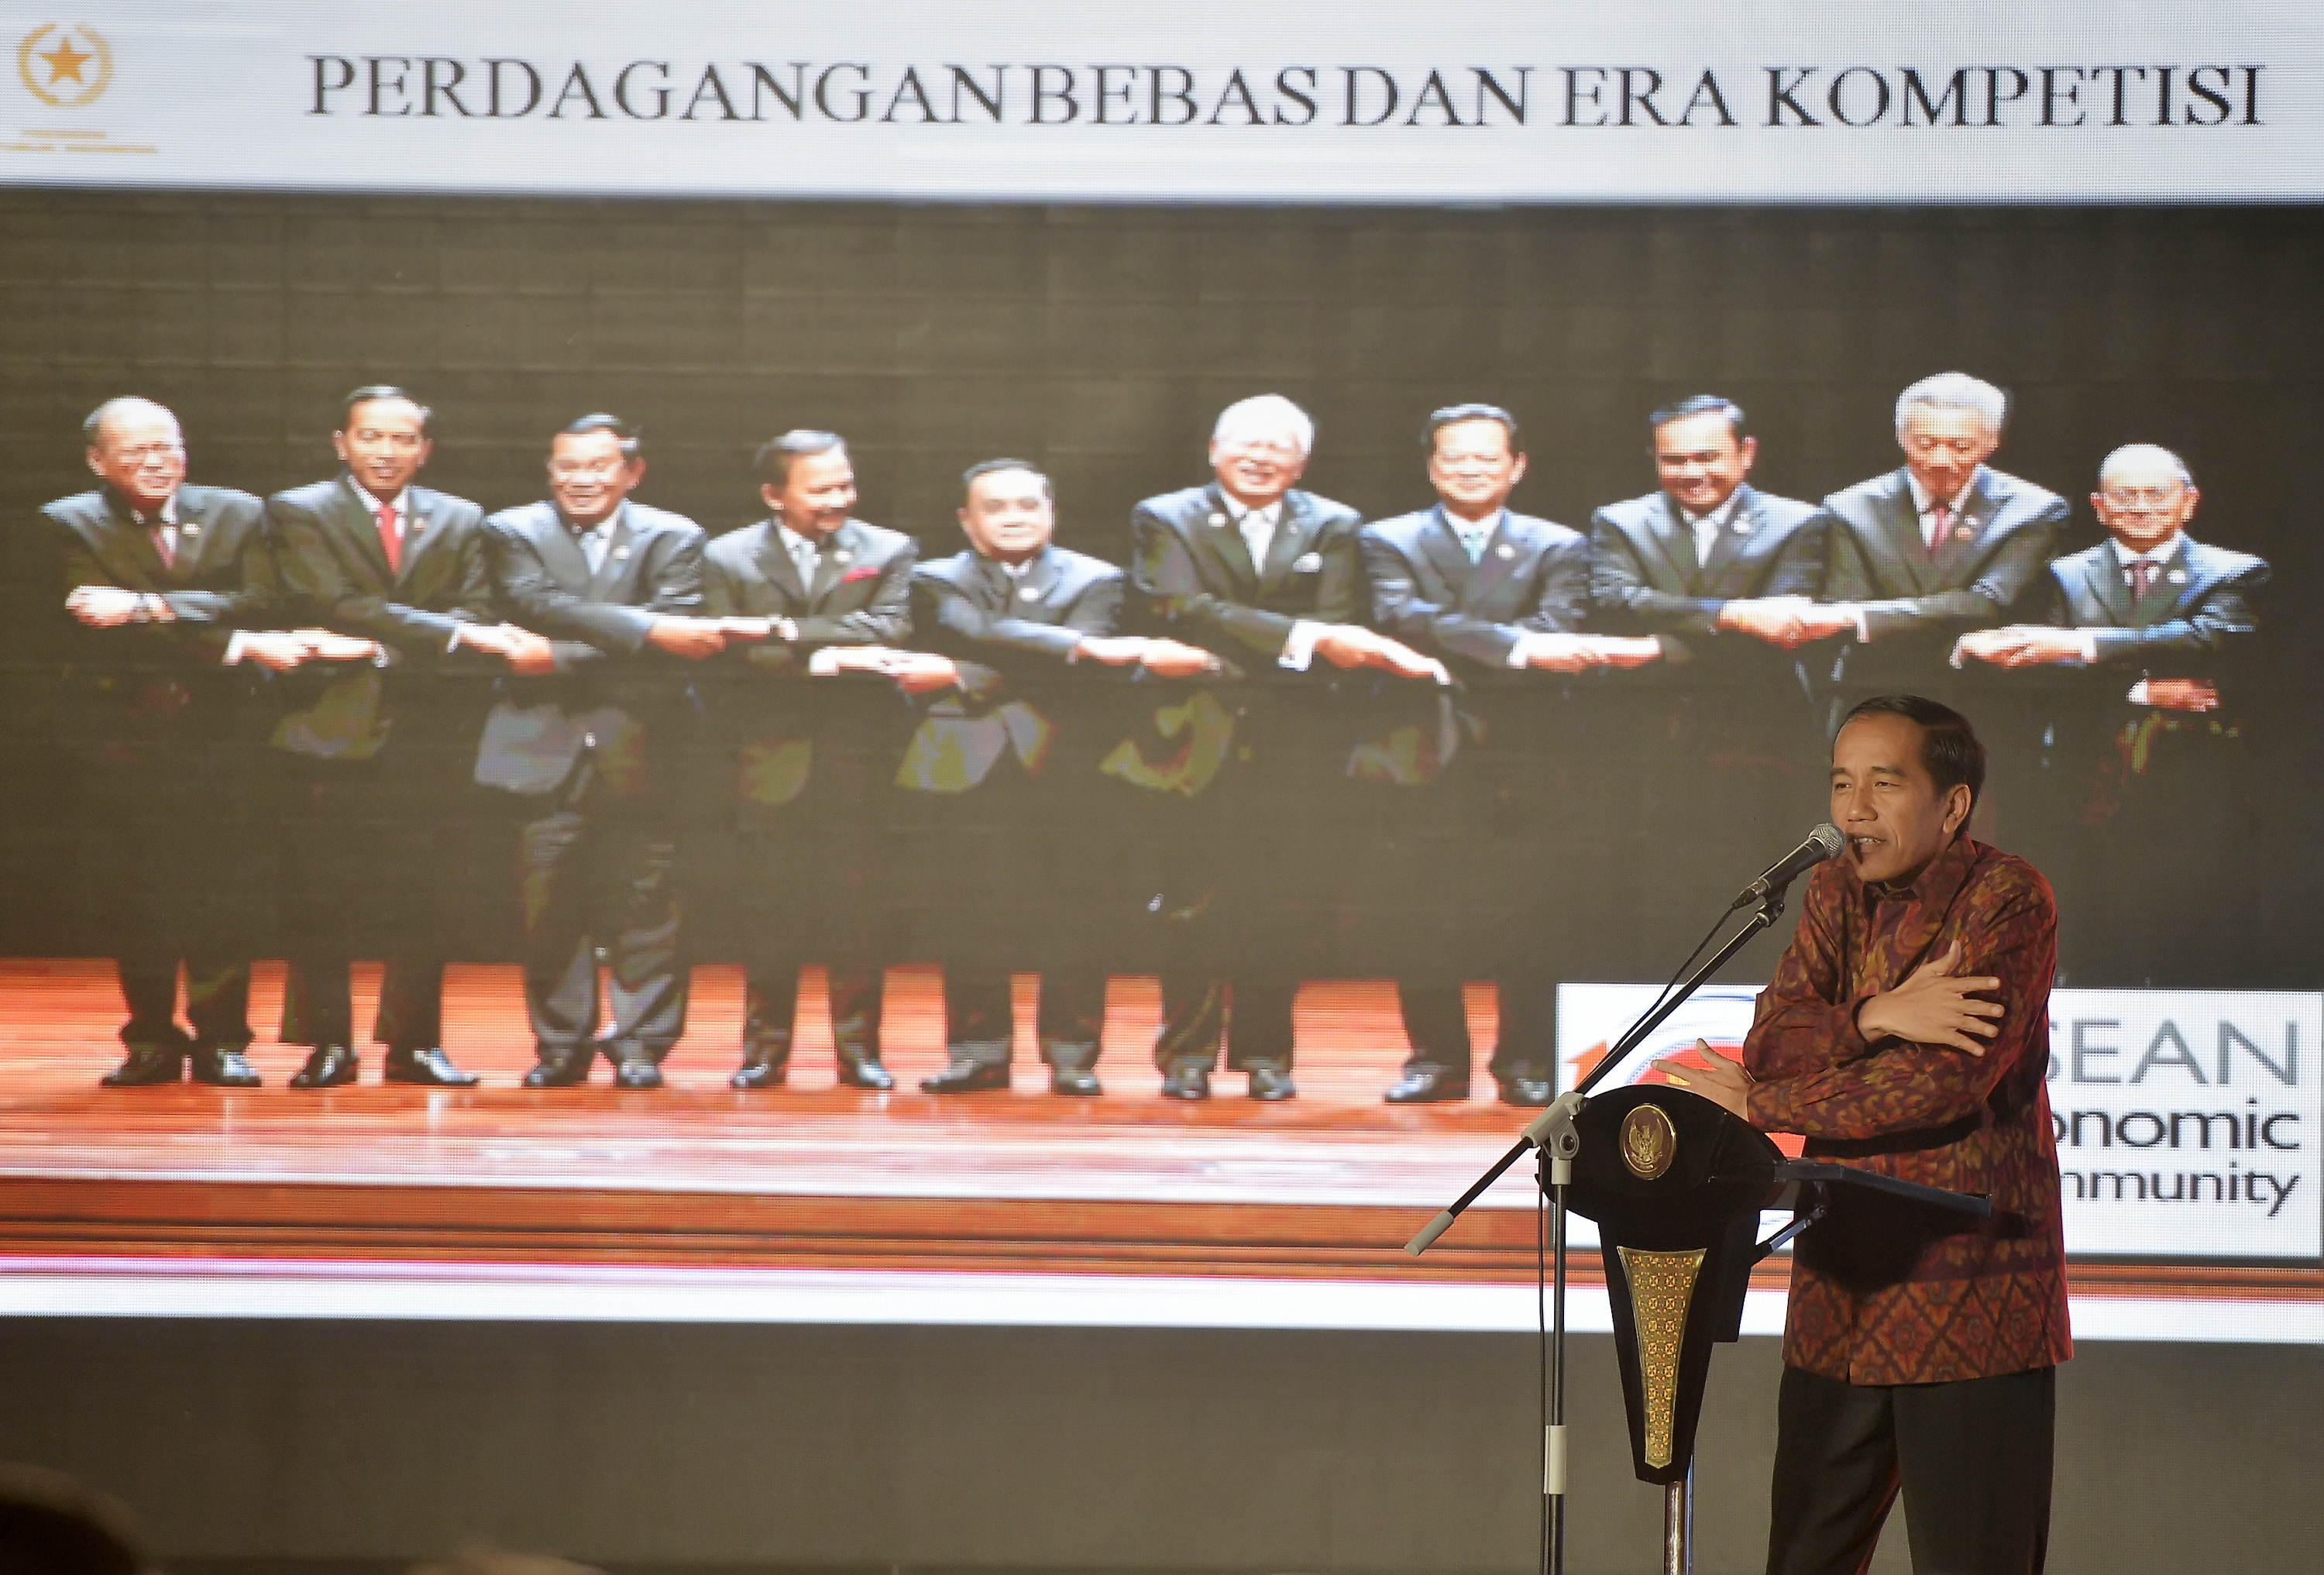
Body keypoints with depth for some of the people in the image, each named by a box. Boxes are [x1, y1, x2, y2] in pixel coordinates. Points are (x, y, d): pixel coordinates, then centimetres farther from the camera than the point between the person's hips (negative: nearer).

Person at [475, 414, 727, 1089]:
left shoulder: (673, 538, 6)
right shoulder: (513, 533, 8)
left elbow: (678, 637, -9)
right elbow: (536, 604, -12)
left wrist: (563, 658, -16)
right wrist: (643, 629, -22)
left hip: (637, 749, 0)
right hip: (546, 748, 0)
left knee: (644, 901, -2)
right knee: (548, 905, -1)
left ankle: (640, 1042, 6)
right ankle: (560, 1044, 8)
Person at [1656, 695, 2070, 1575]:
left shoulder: (2007, 899, -9)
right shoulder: (1837, 892, 12)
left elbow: (1951, 1077, -20)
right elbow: (1770, 1044, 2)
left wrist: (1759, 1105, -13)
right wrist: (1875, 1018, -18)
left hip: (1970, 1299, -6)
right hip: (1842, 1294, 7)